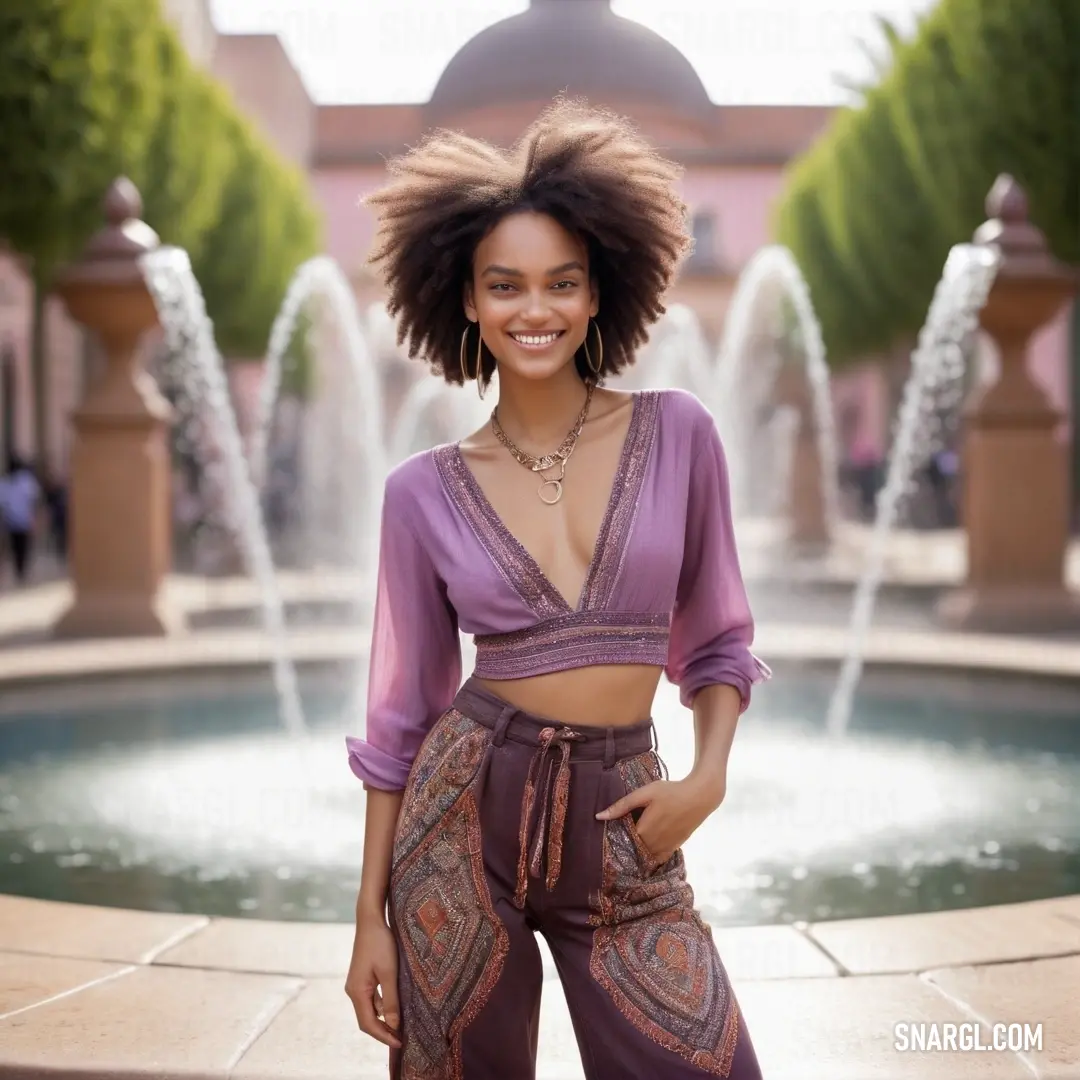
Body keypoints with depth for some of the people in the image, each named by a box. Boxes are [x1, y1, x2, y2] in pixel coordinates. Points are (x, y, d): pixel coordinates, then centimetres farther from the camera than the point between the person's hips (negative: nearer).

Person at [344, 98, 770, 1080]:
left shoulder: (677, 434, 0)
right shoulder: (424, 491, -1)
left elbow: (716, 639, 9)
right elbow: (402, 708, 4)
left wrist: (709, 776, -8)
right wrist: (371, 914, 3)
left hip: (621, 826, 0)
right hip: (463, 814, 0)